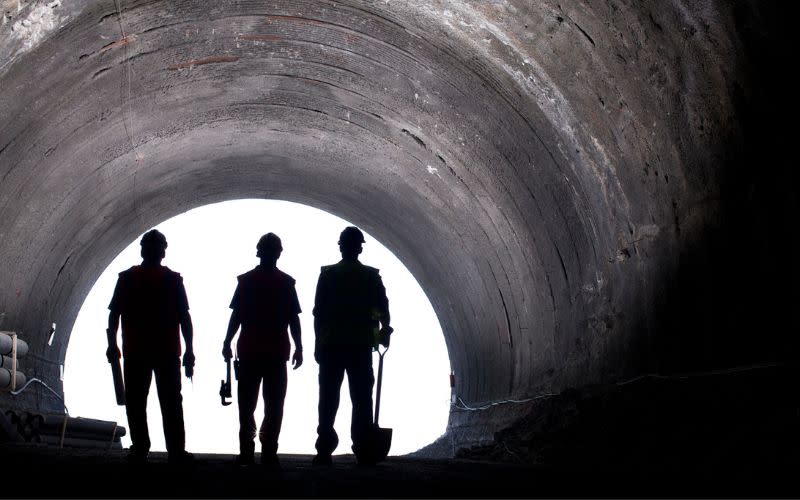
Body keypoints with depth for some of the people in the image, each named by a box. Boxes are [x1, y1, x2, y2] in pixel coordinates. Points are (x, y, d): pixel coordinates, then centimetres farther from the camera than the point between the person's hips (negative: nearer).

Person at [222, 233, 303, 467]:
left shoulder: (246, 280, 1)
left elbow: (237, 315, 0)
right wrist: (298, 348, 4)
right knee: (274, 405, 3)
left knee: (246, 404, 7)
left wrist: (227, 343, 6)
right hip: (277, 352, 0)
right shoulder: (286, 282, 1)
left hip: (249, 351, 0)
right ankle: (269, 452, -4)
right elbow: (293, 318, 1)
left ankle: (246, 452, 3)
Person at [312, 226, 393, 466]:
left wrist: (318, 344, 4)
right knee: (362, 399, 3)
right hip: (361, 346, 0)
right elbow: (383, 309, 1)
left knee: (328, 400, 2)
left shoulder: (328, 274, 1)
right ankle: (363, 450, -3)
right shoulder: (371, 276, 3)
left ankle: (324, 451, -2)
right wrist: (384, 330, 17)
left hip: (331, 345, 0)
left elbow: (319, 312, 0)